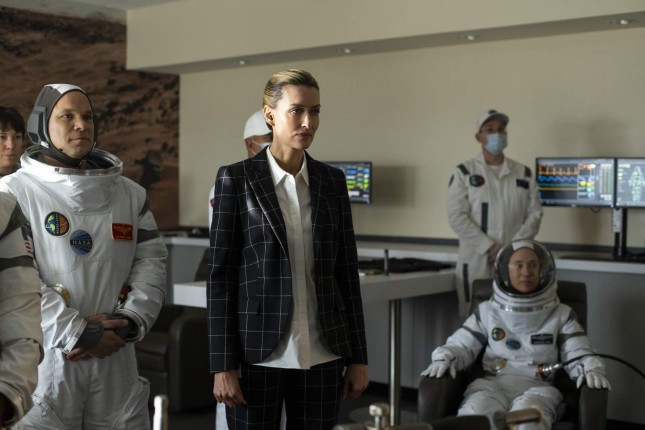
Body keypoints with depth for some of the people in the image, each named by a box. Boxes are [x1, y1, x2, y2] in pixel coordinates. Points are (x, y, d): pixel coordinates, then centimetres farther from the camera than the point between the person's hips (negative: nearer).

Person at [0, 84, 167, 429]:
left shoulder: (130, 194, 12)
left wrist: (130, 321, -8)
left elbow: (151, 261, 9)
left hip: (114, 360, 4)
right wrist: (75, 332, -16)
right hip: (43, 360, -4)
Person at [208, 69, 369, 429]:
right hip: (258, 352, -3)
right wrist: (223, 365, -9)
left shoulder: (332, 181, 7)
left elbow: (347, 270, 9)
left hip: (321, 354, 3)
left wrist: (358, 357, 6)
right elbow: (221, 273, -5)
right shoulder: (236, 179, -4)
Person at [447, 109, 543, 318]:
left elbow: (534, 213, 7)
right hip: (476, 262, -2)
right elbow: (457, 217, -5)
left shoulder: (524, 173, 12)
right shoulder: (465, 172, 3)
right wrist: (490, 247, -12)